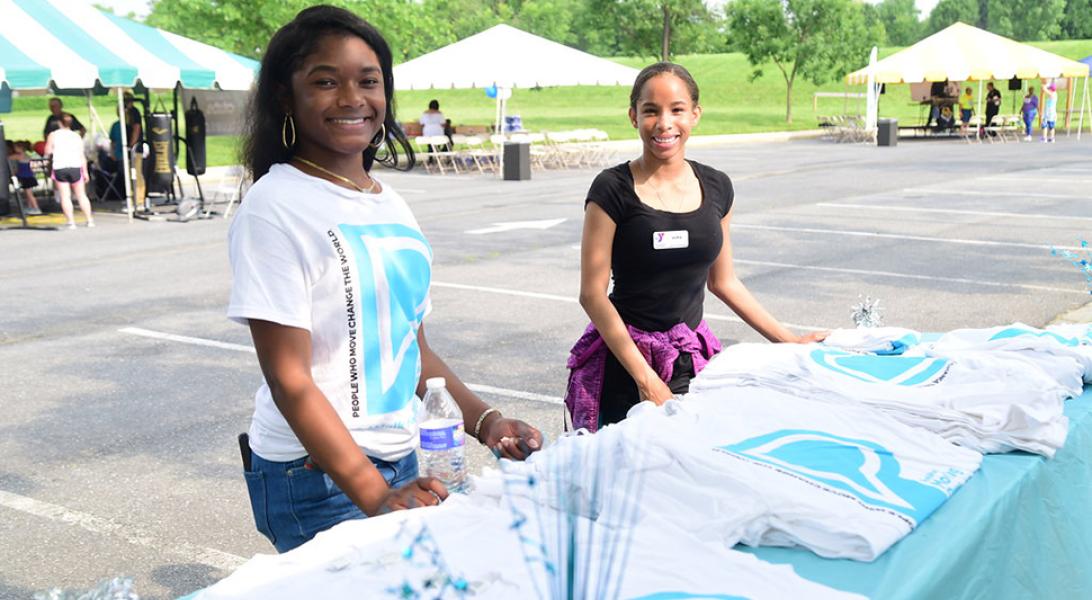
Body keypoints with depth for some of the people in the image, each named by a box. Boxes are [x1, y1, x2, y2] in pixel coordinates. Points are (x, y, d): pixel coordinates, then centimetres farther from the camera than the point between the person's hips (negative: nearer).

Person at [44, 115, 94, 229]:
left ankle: (71, 222, -7)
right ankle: (90, 220, 7)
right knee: (81, 195, 10)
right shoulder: (77, 136, 7)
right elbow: (82, 156, 5)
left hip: (59, 168, -2)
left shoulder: (53, 135, 2)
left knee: (65, 197, -1)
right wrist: (85, 172, 8)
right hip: (75, 167, 2)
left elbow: (47, 152, -1)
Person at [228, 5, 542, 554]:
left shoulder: (391, 204, 8)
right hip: (317, 475, -6)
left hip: (404, 464, 7)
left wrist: (484, 421, 1)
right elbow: (289, 378, -17)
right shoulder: (274, 209, -13)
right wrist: (375, 496, -23)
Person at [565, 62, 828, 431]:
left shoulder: (716, 188, 5)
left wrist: (789, 341, 12)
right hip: (625, 360, -4)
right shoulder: (613, 190, -10)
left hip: (692, 359, 4)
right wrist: (646, 379, -16)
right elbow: (592, 294, -11)